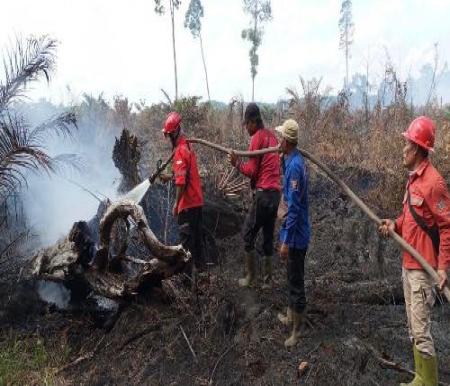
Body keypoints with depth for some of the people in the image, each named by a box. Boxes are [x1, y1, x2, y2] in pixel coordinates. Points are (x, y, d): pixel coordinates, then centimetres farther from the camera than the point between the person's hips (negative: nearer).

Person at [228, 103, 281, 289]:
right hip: (276, 193, 8)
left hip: (263, 193, -8)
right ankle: (267, 280, 19)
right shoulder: (271, 136, 15)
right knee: (268, 237, 13)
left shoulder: (257, 138, -9)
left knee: (248, 235, 4)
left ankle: (250, 277, 11)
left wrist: (237, 163, 0)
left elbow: (251, 171, -12)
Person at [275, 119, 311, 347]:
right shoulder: (293, 161, 7)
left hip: (296, 235, -10)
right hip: (295, 233, 10)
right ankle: (290, 317, 40)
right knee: (292, 277, 22)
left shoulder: (294, 166, -24)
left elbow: (293, 208, -25)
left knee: (296, 281, 3)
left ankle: (296, 331, 19)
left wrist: (286, 241, -22)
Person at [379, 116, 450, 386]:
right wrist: (395, 225, 2)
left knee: (421, 332, -3)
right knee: (413, 330, 18)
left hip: (423, 268, -10)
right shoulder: (413, 178, 11)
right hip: (408, 264, 10)